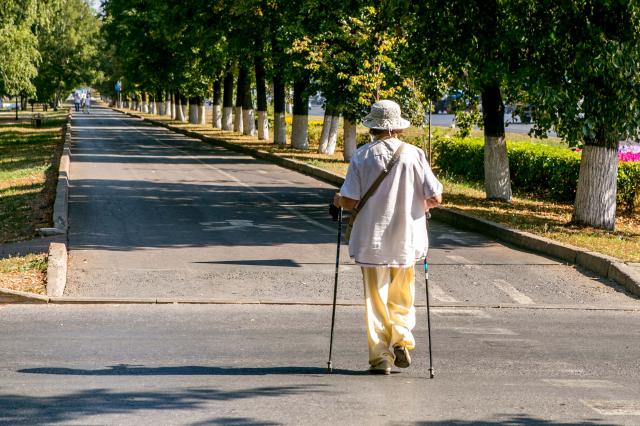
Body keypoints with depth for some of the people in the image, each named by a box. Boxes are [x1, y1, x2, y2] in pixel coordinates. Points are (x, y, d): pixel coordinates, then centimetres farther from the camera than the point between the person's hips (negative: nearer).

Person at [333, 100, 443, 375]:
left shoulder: (362, 156, -7)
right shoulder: (413, 154, -5)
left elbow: (349, 201, -10)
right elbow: (435, 197, -4)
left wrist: (337, 201, 13)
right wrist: (421, 205, 18)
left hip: (372, 241, -1)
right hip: (406, 239, 1)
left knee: (376, 297, 7)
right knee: (402, 296, 18)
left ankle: (380, 356, 5)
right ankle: (402, 340, 1)